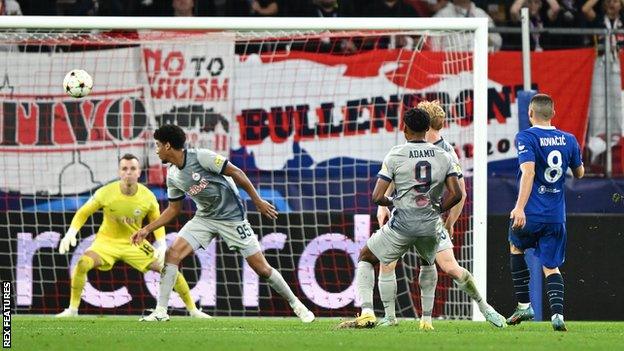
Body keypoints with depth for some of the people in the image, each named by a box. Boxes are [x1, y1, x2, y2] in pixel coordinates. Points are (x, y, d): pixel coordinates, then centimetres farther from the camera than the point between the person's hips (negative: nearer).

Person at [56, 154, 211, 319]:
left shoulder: (148, 197, -14)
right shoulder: (106, 193, -19)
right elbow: (83, 213, -6)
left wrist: (162, 246, -11)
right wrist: (71, 234, -20)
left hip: (135, 243, 1)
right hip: (108, 241, -1)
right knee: (83, 263, -30)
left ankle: (193, 310, 13)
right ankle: (72, 309, -15)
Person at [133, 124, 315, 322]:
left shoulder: (200, 157, -19)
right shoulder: (172, 176, 2)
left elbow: (235, 173, -15)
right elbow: (173, 209, 13)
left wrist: (258, 201, -15)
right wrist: (147, 229, 6)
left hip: (232, 216, -6)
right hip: (204, 218, 6)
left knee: (261, 267, -5)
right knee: (173, 253, -15)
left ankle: (295, 304, 13)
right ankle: (160, 311, -13)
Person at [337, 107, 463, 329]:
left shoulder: (395, 156, -6)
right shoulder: (443, 157, 3)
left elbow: (377, 197, -9)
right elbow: (455, 194, -2)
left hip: (402, 224, -3)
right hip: (431, 227, 3)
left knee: (366, 258, 16)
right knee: (428, 263, 34)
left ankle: (366, 313, 0)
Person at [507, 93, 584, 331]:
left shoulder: (526, 138, -9)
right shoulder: (568, 140, 6)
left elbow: (528, 171, -23)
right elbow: (579, 173, 19)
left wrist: (520, 207, -30)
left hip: (531, 213, -3)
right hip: (556, 217, 3)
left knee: (516, 247, 25)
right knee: (551, 266, 9)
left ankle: (524, 305, 20)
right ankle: (557, 313, -14)